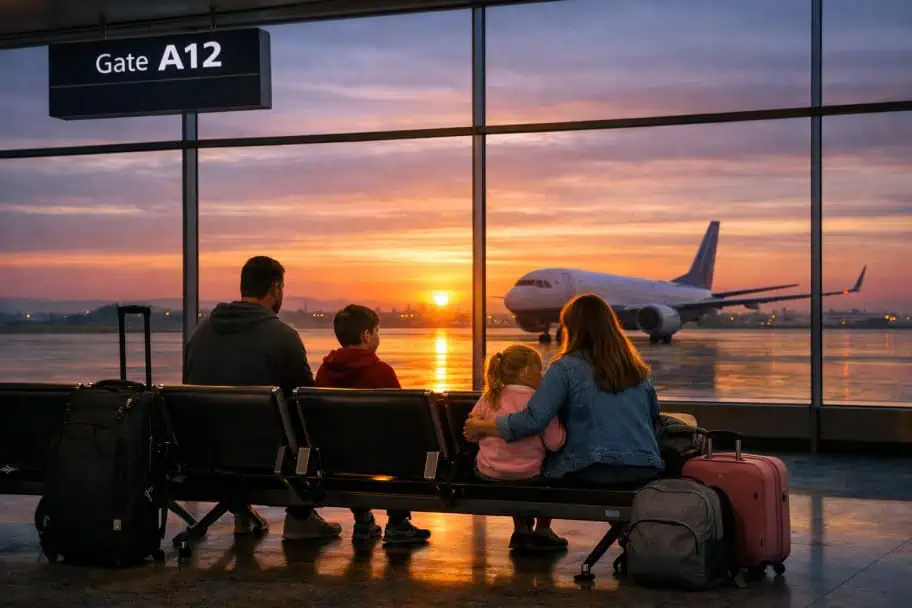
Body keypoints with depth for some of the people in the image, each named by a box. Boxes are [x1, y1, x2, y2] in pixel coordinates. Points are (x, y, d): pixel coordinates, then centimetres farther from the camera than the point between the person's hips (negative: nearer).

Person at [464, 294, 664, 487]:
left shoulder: (566, 368, -6)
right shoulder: (637, 369, 10)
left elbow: (532, 421, -13)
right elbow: (654, 415, 23)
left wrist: (480, 427, -1)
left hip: (594, 472, -5)